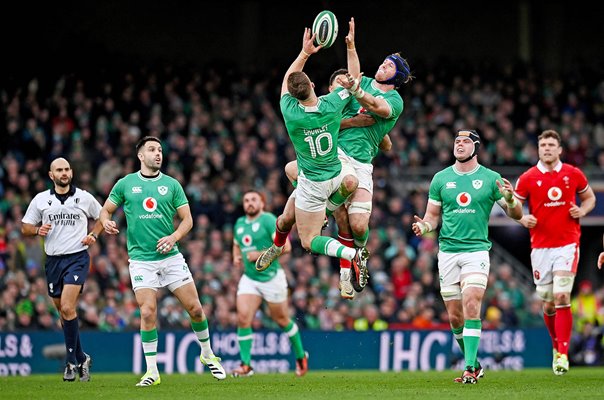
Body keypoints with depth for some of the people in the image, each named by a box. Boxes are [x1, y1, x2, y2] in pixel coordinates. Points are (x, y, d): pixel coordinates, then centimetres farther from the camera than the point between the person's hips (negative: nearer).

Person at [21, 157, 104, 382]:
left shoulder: (84, 198, 3)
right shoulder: (40, 200, 6)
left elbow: (102, 217, 18)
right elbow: (25, 228, 10)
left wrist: (94, 235, 0)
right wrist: (37, 230, -11)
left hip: (77, 257, -3)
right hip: (53, 260, 3)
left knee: (67, 308, -18)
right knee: (63, 313, 7)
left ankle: (72, 362, -11)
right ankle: (81, 358, 23)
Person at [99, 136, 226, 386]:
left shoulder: (171, 184, 6)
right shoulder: (125, 184, 5)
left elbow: (187, 219, 6)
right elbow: (106, 210, 12)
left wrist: (174, 237, -12)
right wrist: (106, 222, -12)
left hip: (171, 256, 1)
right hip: (141, 260, -1)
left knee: (194, 308, 1)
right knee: (148, 312, -13)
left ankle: (208, 354, 25)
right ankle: (152, 371, -4)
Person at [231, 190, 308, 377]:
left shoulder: (268, 220, -12)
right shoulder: (239, 224, 9)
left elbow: (285, 246, -19)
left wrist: (261, 255, -22)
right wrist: (236, 257, 7)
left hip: (271, 277, -5)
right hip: (249, 278, 5)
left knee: (282, 320, 10)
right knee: (243, 318, -13)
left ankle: (300, 356, 32)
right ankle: (246, 365, -10)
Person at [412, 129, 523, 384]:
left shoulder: (490, 179, 3)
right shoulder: (441, 179, 9)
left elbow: (516, 215, 5)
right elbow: (433, 215, 16)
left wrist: (510, 199, -17)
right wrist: (424, 226, -7)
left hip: (477, 250, -3)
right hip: (448, 252, 3)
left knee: (471, 308, -19)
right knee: (455, 317, 4)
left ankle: (469, 369, -19)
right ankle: (474, 363, 22)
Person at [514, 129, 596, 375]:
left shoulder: (573, 174, 3)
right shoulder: (528, 178, 1)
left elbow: (589, 197, 17)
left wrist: (582, 211, -4)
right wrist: (523, 219, -13)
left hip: (567, 243, -1)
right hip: (540, 246, 1)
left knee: (562, 297, -15)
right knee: (548, 304, 5)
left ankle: (563, 355, -14)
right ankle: (556, 347, 28)